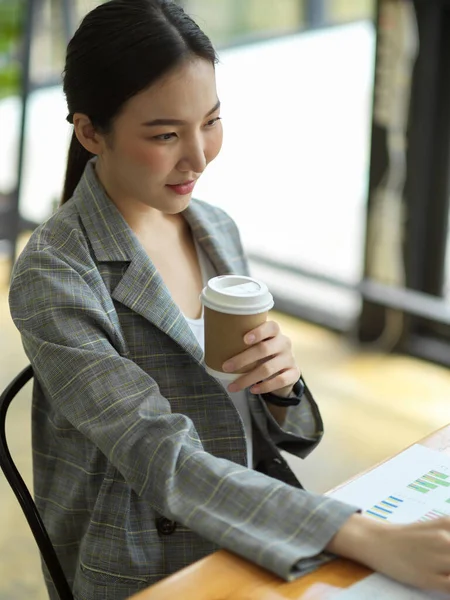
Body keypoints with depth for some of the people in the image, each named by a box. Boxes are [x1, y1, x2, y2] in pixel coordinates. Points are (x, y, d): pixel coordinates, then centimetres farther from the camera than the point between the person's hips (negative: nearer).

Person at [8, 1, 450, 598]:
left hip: (258, 549, 5)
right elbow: (165, 463, -23)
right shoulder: (54, 275, -16)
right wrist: (376, 542, -31)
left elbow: (261, 427, 10)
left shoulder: (218, 229, 2)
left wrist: (281, 381, -13)